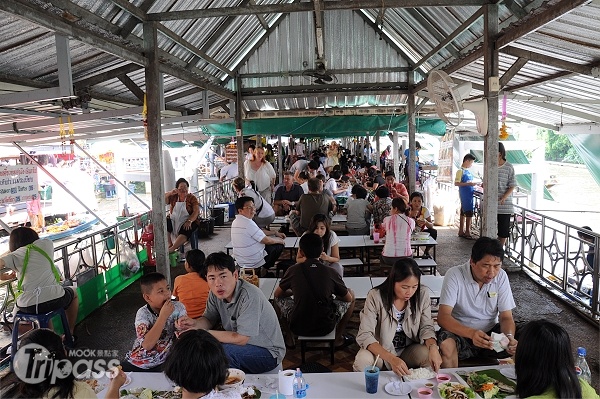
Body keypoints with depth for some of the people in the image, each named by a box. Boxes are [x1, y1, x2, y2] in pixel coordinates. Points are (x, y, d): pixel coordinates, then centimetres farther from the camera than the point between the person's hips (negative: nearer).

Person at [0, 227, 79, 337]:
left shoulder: (15, 255, 8)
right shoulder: (46, 243, 12)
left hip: (27, 307, 0)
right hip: (54, 299, 0)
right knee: (73, 293, 33)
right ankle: (69, 335, 34)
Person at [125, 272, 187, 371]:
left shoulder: (178, 308, -8)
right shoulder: (143, 313, -13)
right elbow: (147, 345, -26)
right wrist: (163, 316, -28)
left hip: (163, 363, 0)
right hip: (138, 364, 0)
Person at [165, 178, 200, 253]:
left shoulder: (192, 198, 1)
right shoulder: (173, 197, 10)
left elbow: (196, 211, -9)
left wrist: (189, 221, -26)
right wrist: (170, 193, -13)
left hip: (187, 221, -3)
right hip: (174, 221, 3)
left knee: (185, 231, -36)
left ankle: (172, 248, -39)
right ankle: (170, 245, -23)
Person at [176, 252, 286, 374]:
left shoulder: (249, 296, -29)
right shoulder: (215, 293, -5)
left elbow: (240, 339, -28)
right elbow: (210, 319, 7)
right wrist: (194, 323, -16)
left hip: (268, 352, -7)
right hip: (242, 344, 7)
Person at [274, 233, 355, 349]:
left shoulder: (293, 270, -8)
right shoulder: (331, 273, -8)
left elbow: (277, 294, 8)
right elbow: (348, 298, 6)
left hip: (298, 327, 1)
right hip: (326, 327, 0)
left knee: (279, 297, 26)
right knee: (352, 295, 20)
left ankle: (289, 338, 29)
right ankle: (338, 338, 24)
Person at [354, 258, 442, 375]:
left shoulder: (422, 294, -12)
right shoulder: (375, 296, -22)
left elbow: (426, 327, -5)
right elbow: (364, 335, -25)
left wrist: (433, 346, -30)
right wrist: (391, 359, -39)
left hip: (409, 351, 2)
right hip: (381, 351, -2)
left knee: (426, 354, -29)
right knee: (363, 361, -32)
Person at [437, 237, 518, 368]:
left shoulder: (501, 276, -7)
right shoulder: (455, 275, -19)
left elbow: (506, 317, -5)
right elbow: (443, 317, -25)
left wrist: (509, 336, -28)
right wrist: (471, 333, -43)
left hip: (491, 332, 4)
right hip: (460, 331, -4)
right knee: (446, 345, -34)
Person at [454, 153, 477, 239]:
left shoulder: (468, 171, 14)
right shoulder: (460, 171, -11)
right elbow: (456, 183, -17)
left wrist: (473, 184, 7)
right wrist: (468, 184, -21)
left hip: (469, 195, 9)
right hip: (465, 195, -9)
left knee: (463, 213, 12)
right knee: (469, 213, -8)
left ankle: (461, 231, 18)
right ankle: (467, 232, -1)